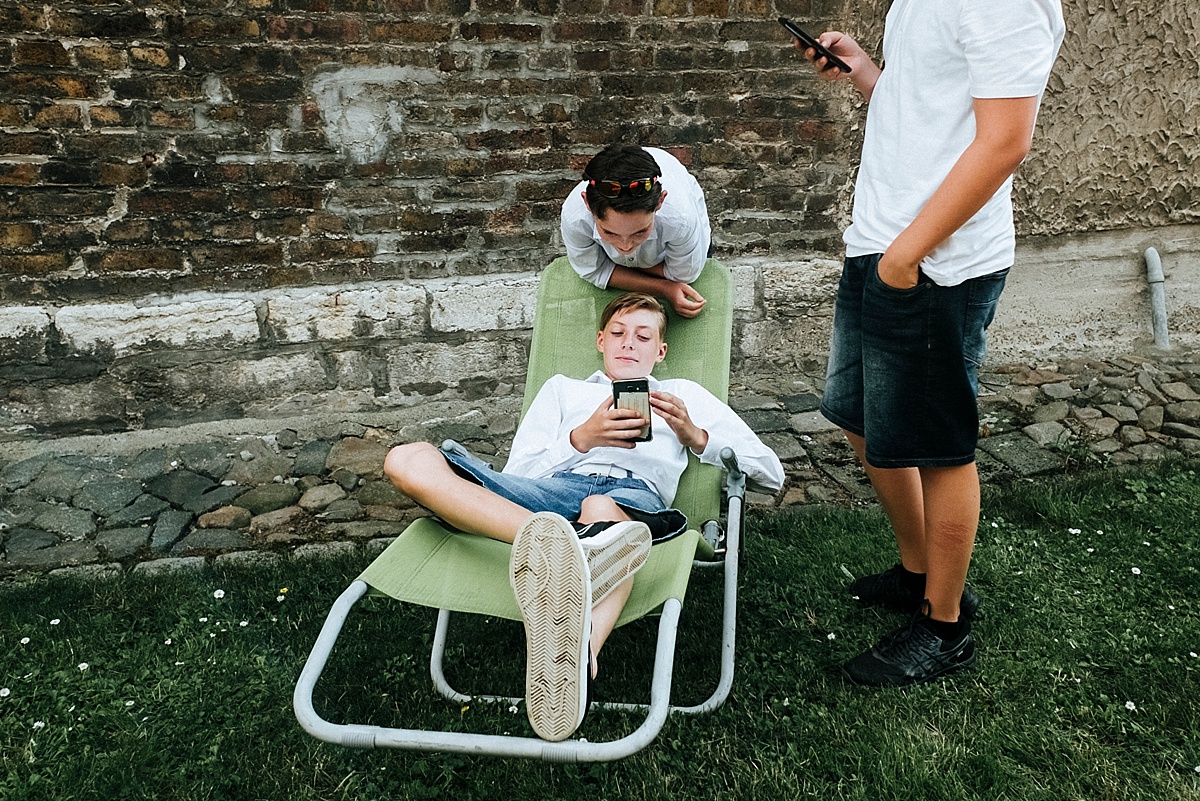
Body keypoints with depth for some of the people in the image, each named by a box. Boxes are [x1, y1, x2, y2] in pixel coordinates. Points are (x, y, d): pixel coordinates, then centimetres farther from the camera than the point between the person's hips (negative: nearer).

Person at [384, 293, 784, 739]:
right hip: (554, 490, 2)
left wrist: (695, 436, 7)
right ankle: (552, 544, -49)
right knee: (408, 460, -25)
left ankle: (576, 651, -69)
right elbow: (515, 474, 20)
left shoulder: (686, 394, 34)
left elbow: (770, 472, 24)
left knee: (604, 510, -42)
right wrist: (581, 438, 2)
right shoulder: (562, 387, 37)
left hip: (634, 491, -2)